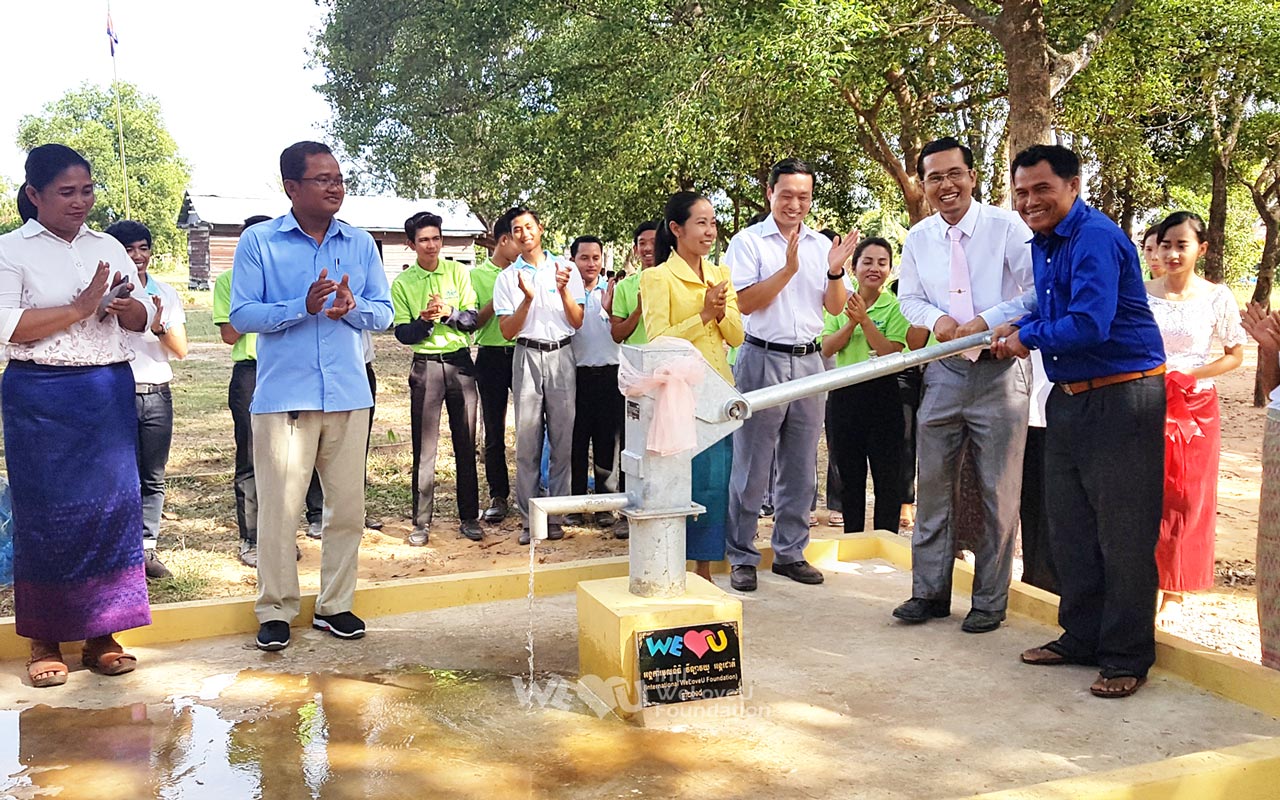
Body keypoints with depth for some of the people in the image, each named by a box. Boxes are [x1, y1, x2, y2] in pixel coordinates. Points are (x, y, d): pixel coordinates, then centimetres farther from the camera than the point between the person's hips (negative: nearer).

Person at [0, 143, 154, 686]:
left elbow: (144, 319, 12)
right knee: (45, 514, 1)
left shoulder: (108, 248, 13)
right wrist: (80, 308, -17)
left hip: (110, 394, 4)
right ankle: (44, 641, 15)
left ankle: (101, 633, 14)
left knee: (113, 507, 3)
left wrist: (129, 306, -10)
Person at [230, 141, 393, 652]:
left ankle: (334, 605, 22)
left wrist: (352, 307, -13)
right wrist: (302, 307, -19)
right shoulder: (258, 241, 1)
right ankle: (275, 611, 15)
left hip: (349, 396, 3)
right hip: (283, 395, -3)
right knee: (278, 509, -1)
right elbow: (241, 315, -5)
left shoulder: (361, 244, 10)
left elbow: (384, 314, 9)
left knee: (348, 507, 8)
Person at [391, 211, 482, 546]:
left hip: (461, 363, 1)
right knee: (424, 448, 0)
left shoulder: (458, 272, 4)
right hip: (425, 365, -1)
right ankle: (421, 522, 8)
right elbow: (401, 333, -1)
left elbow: (473, 319, -2)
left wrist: (450, 312, -19)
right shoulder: (402, 283, 4)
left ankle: (469, 518, 15)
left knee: (466, 444, 5)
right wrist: (424, 321, -19)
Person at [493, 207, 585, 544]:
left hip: (561, 355, 0)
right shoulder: (507, 277, 7)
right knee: (527, 441, 0)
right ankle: (529, 518, 7)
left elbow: (578, 322, 4)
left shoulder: (566, 270, 7)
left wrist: (563, 290, -12)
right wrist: (527, 299, -15)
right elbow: (508, 331, 0)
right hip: (527, 356, 0)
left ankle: (555, 515, 10)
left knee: (562, 440, 2)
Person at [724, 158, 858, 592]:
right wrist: (789, 269, -17)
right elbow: (746, 302, -10)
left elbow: (836, 308, 9)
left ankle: (790, 552, 22)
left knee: (801, 468, 10)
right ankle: (742, 557, 9)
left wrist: (835, 271, -9)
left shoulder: (822, 245, 12)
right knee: (752, 467, -1)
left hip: (809, 361, 5)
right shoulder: (748, 241, 0)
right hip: (762, 360, -5)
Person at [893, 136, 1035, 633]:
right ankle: (929, 592, 20)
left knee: (998, 491, 4)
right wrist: (935, 318, -5)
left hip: (1000, 371, -4)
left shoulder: (1006, 227, -8)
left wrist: (986, 321, -19)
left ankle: (990, 601, 16)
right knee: (934, 485, 8)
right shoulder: (919, 237, 7)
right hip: (944, 370, 4)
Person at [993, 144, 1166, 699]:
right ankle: (1081, 636, 27)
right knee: (1070, 528, 14)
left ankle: (1126, 658, 11)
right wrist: (1020, 329, 3)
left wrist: (1027, 337, -11)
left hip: (1122, 398, -9)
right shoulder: (1043, 242, 11)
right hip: (1068, 399, 9)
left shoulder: (1096, 238, -17)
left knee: (1124, 537, -1)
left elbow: (1088, 324, -27)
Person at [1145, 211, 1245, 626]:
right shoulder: (1141, 293, 1)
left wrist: (1190, 376, -9)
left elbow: (1234, 355, 4)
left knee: (1186, 501, 4)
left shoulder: (1217, 298, -2)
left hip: (1195, 409, -1)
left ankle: (1174, 594, 14)